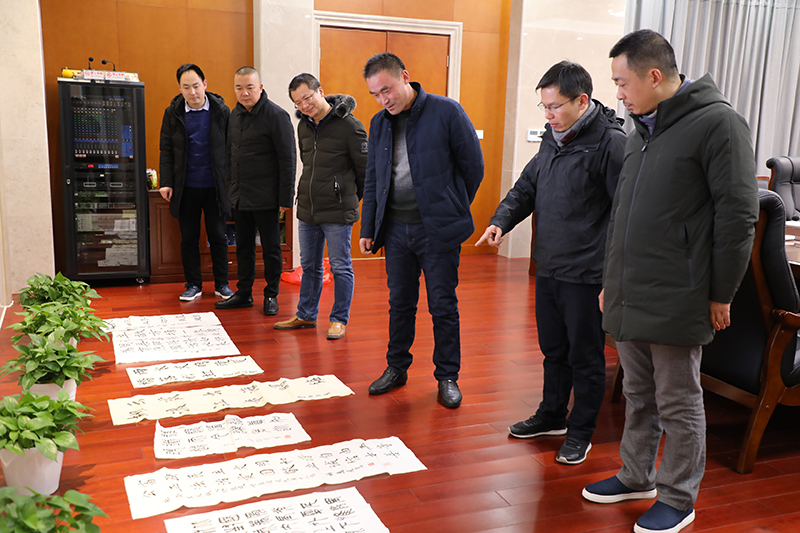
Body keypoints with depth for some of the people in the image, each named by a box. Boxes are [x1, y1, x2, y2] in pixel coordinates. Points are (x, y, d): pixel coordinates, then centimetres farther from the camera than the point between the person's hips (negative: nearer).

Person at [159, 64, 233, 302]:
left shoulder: (221, 111, -1)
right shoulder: (173, 113, 2)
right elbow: (166, 150, 5)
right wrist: (166, 182, -4)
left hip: (215, 186, -1)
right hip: (186, 188, 1)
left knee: (218, 237, 6)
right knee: (189, 237, 8)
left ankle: (221, 284, 19)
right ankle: (193, 284, 21)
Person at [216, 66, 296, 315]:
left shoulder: (276, 115, -12)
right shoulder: (235, 114, 10)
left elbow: (288, 159, -13)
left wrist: (285, 198, -15)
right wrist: (231, 188, 14)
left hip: (266, 198, -7)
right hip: (240, 197, 7)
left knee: (271, 248, 5)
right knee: (243, 246, 14)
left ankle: (271, 295, 18)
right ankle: (244, 293, 26)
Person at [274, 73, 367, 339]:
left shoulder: (349, 125, -13)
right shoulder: (304, 126, 9)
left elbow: (365, 167, -6)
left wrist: (351, 197, 5)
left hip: (338, 211, -7)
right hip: (307, 209, 7)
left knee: (340, 267, 3)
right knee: (309, 265, 16)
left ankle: (339, 319, 16)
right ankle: (306, 315, 29)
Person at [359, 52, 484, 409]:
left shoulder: (446, 112, -8)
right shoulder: (379, 124, 8)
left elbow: (473, 166, -2)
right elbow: (373, 180, 14)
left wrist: (453, 209, 4)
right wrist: (368, 228, 11)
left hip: (438, 230, -4)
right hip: (396, 229, 4)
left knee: (443, 306, 4)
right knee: (400, 303, 13)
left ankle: (447, 376, 18)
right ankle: (396, 368, 28)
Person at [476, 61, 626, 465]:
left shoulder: (610, 143, -15)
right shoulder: (553, 138, 11)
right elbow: (527, 186, 19)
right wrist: (503, 219, 0)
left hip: (586, 274, -8)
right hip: (548, 267, 8)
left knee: (585, 356, 7)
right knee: (553, 349, 21)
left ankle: (581, 431, 23)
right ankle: (552, 415, 38)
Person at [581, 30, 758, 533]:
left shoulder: (717, 122, -11)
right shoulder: (641, 131, 14)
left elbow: (737, 216, -13)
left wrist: (721, 295, -11)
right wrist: (612, 280, 18)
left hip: (675, 301, -8)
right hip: (628, 298, 8)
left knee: (679, 404, 7)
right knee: (639, 396, 20)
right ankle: (637, 477, 36)